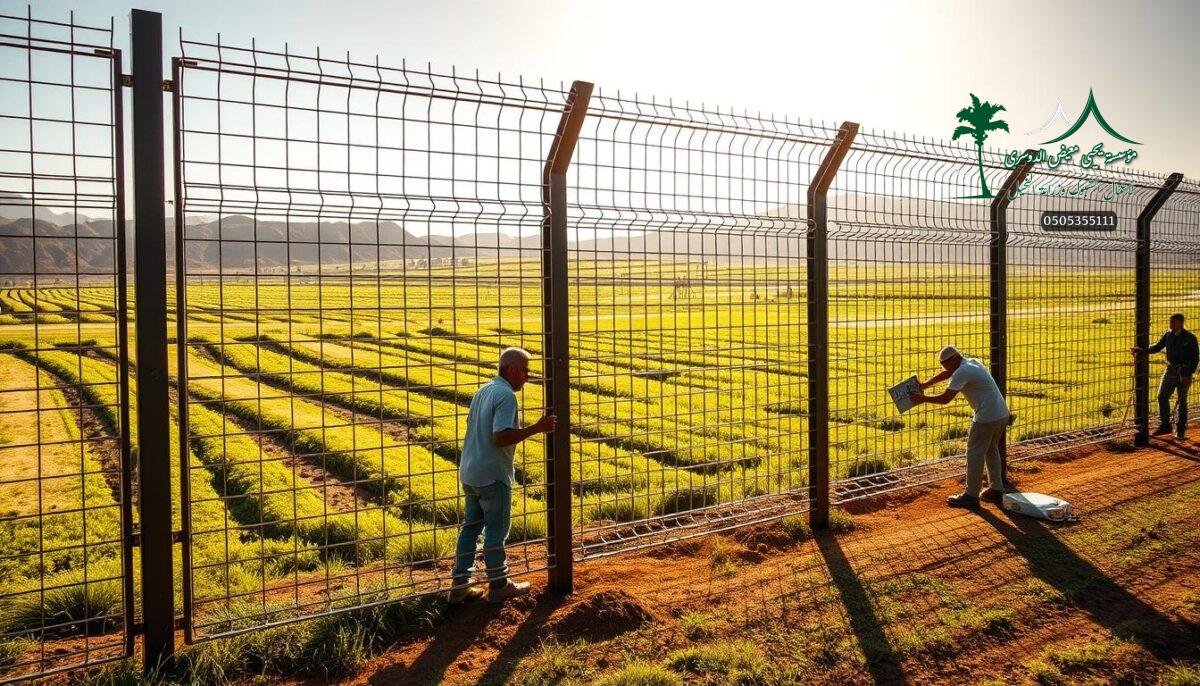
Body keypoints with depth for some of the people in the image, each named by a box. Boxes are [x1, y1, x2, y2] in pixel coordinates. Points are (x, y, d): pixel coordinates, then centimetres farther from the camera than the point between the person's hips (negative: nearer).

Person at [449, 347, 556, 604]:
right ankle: (499, 585, 16)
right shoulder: (506, 395, -17)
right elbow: (501, 437, -27)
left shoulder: (483, 391, 12)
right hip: (492, 476, -9)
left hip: (469, 473, 9)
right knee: (496, 529, 4)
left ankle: (460, 585, 18)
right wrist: (537, 428, -24)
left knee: (471, 527, 14)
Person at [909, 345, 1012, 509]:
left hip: (987, 417, -10)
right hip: (1003, 414, 10)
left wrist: (923, 399, -4)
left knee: (975, 453, -2)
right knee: (991, 450, 22)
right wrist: (924, 385, 18)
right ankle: (996, 490, 30)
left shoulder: (962, 372, -16)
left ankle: (971, 496, 3)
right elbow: (945, 373, 24)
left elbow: (945, 398, -16)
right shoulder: (972, 362, 13)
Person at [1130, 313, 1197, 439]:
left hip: (1183, 372, -5)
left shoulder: (1190, 337, -11)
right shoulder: (1168, 334, 3)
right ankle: (1164, 426, 16)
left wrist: (1189, 374, -15)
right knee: (1162, 397, 4)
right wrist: (1142, 351, -11)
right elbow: (1157, 347, 6)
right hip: (1170, 370, 5)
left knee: (1182, 401, 5)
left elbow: (1195, 357, -8)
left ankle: (1180, 429, 16)